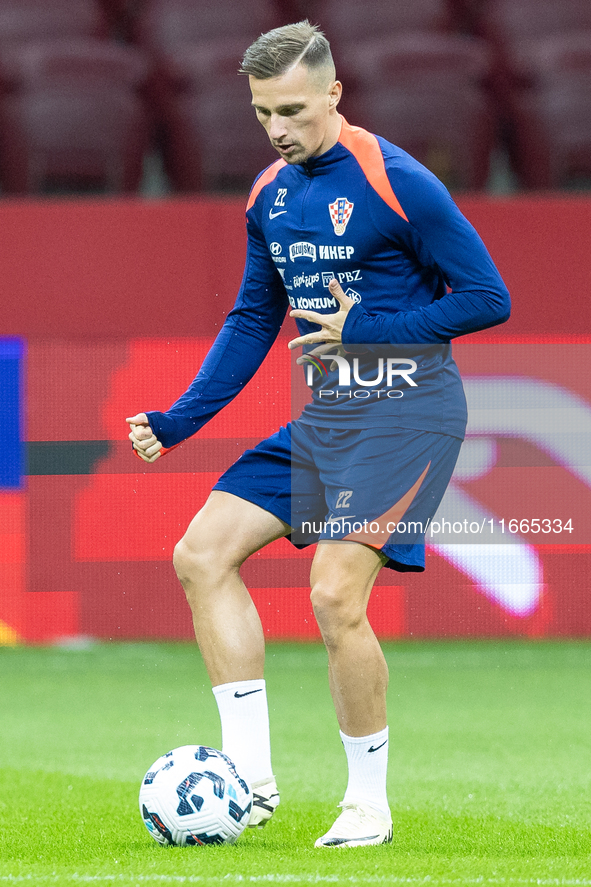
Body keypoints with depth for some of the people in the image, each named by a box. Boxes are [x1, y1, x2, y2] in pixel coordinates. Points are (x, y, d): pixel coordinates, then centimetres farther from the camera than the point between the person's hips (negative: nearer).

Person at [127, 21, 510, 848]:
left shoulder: (395, 183, -14)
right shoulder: (270, 195, 9)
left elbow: (488, 298, -12)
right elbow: (252, 321, 19)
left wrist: (366, 330, -17)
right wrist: (178, 421, 10)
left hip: (405, 413, -8)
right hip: (322, 415, 8)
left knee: (336, 595, -18)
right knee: (202, 553, -2)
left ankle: (369, 803, 0)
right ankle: (252, 775, -1)